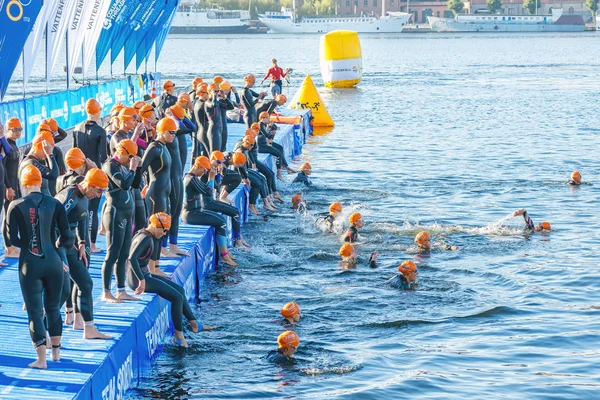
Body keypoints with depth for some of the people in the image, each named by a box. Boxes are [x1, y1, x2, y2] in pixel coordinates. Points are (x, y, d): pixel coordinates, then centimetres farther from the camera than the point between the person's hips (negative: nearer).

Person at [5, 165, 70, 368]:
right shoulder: (55, 204, -2)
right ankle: (56, 351, 31)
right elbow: (65, 237, -2)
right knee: (53, 308, 20)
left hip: (29, 264, -2)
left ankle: (41, 359, 4)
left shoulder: (16, 206, -5)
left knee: (35, 312, 5)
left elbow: (12, 238, -4)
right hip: (52, 262, 2)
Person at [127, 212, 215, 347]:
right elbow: (132, 258, -34)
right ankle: (178, 336, -6)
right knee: (177, 297, -12)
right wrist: (141, 280, -31)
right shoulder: (145, 238, -21)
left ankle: (194, 324, 19)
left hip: (145, 275, 11)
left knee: (180, 290, 14)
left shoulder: (147, 235, 10)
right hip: (137, 278, -11)